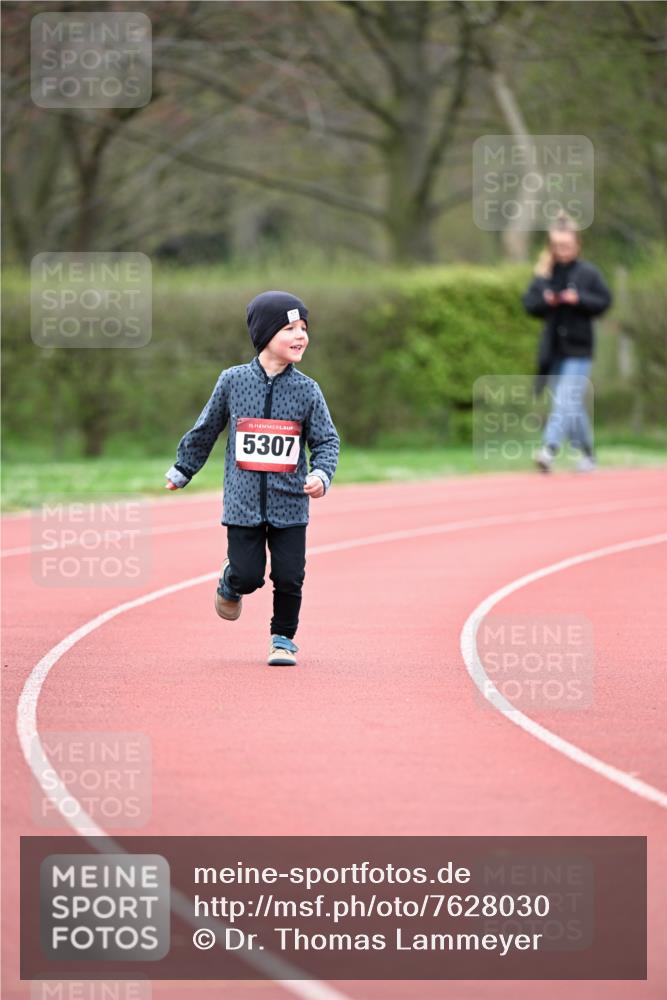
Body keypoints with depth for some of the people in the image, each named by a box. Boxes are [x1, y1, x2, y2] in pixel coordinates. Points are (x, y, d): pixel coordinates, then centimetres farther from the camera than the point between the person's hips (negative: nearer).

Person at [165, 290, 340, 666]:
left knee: (289, 577, -1)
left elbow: (327, 441, 3)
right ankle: (231, 585, 33)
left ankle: (283, 639, 21)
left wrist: (321, 474, -16)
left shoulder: (307, 390, 0)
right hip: (243, 503, -1)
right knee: (248, 575, -3)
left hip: (289, 504, 1)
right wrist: (182, 471, 21)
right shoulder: (233, 382, -1)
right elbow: (206, 430, 12)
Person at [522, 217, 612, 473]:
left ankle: (549, 449, -26)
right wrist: (544, 300, -14)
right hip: (553, 349, 4)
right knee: (573, 406, 12)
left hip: (578, 349, -4)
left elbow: (604, 301, -2)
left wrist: (580, 299, -16)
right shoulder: (544, 273, 6)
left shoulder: (588, 273, -3)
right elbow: (529, 304, 5)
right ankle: (586, 453, 23)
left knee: (566, 401, -16)